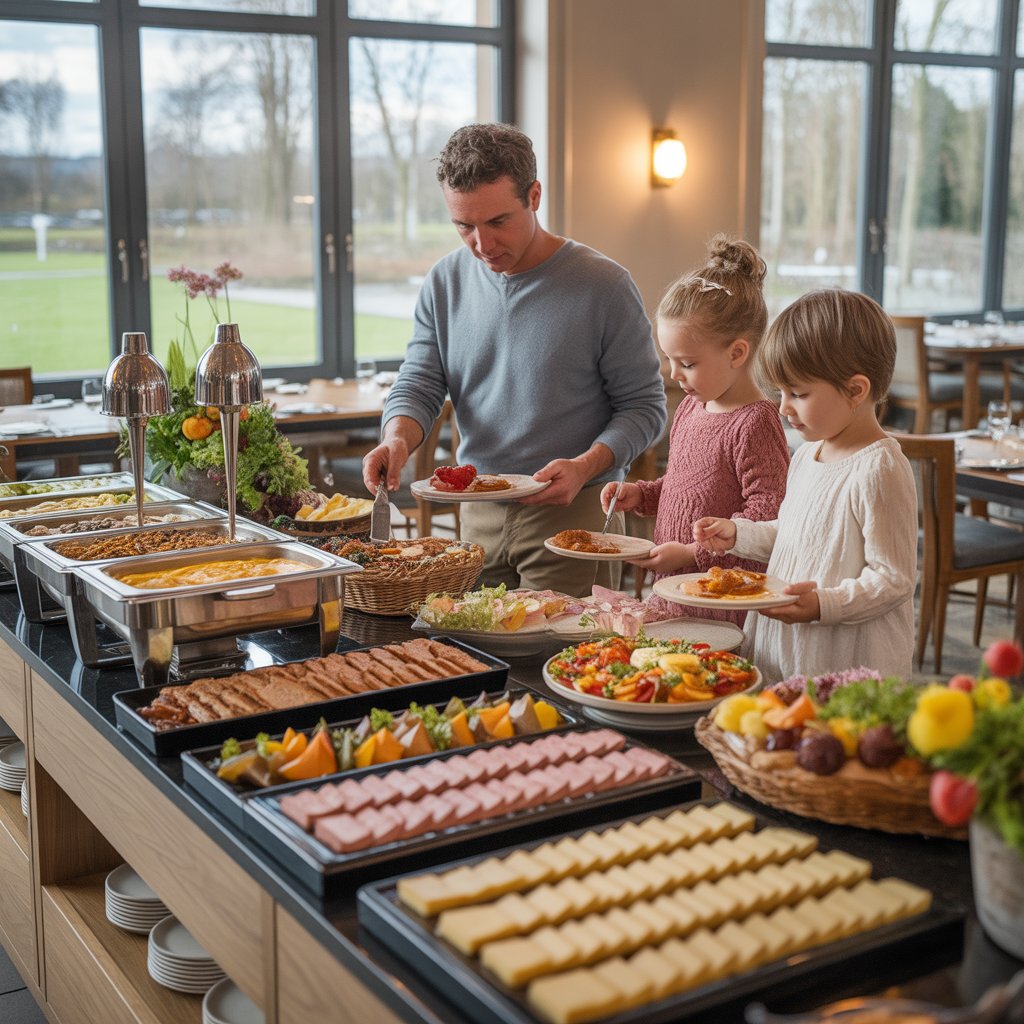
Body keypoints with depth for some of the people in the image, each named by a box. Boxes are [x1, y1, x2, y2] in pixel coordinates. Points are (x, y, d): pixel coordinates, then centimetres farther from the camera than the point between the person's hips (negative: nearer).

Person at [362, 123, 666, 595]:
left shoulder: (603, 285, -11)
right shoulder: (445, 282, 3)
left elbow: (644, 406, -7)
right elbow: (418, 384, 5)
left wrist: (585, 467, -24)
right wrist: (397, 440, -17)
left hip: (574, 512, -4)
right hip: (478, 514, 4)